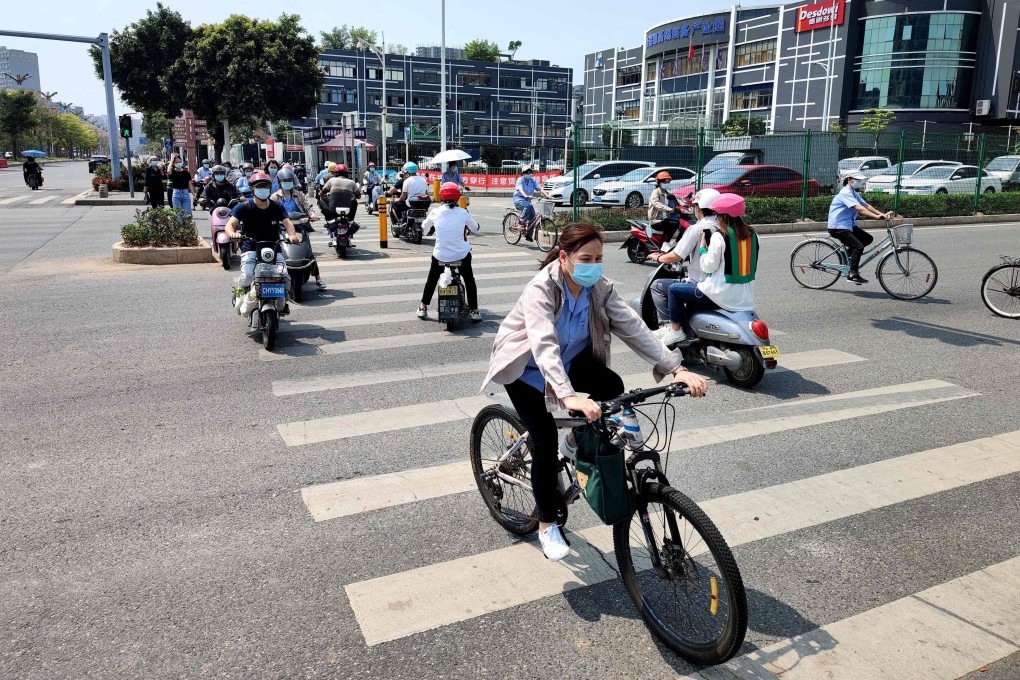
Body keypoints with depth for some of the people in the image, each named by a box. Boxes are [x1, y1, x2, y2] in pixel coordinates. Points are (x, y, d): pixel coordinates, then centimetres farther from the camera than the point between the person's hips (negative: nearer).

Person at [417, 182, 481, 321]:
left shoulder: (435, 213, -4)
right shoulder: (463, 213, -5)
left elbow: (424, 229, 11)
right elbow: (475, 229, 10)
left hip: (440, 255, 1)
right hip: (461, 255, 0)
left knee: (432, 280, 24)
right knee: (469, 281, 20)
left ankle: (423, 308, 30)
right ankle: (474, 311, 18)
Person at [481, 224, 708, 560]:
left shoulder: (601, 288, -16)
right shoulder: (541, 288, -32)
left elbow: (634, 328, -22)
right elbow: (544, 345, -45)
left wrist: (677, 369, -33)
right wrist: (569, 396, -59)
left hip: (571, 361, 5)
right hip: (527, 369, -4)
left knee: (612, 387, -23)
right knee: (546, 440, -10)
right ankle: (547, 527, 11)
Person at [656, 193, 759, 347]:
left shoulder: (719, 235, -14)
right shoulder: (752, 235, 7)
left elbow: (708, 266, -12)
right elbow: (752, 267, 12)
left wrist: (702, 246, 1)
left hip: (722, 295, -8)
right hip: (746, 298, 8)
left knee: (675, 289, 8)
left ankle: (675, 330, 12)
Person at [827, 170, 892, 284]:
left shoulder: (854, 193, 16)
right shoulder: (845, 193, -16)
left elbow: (866, 206, 9)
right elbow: (858, 208, -28)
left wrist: (882, 214, -2)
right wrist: (876, 216, -35)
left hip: (848, 225, 10)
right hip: (838, 227, -10)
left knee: (868, 238, 5)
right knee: (858, 246, -19)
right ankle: (852, 275, -13)